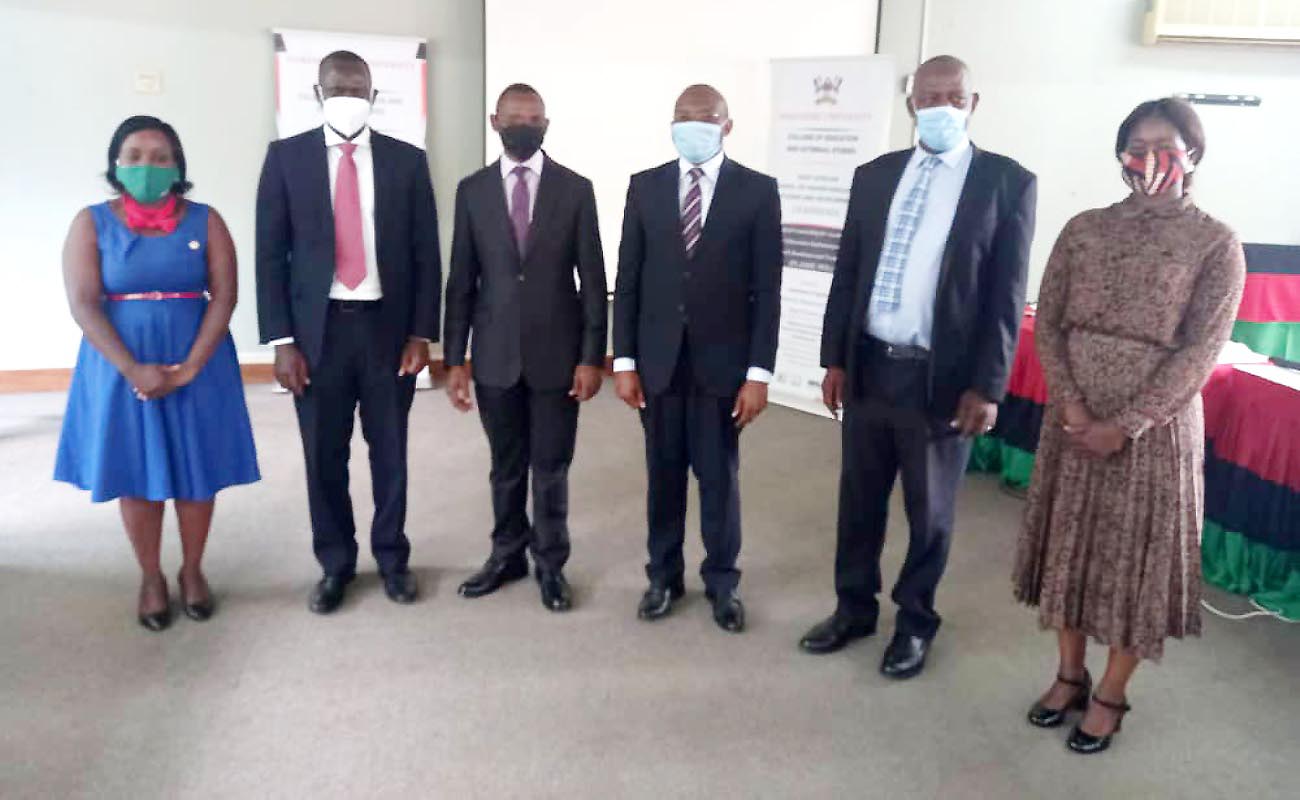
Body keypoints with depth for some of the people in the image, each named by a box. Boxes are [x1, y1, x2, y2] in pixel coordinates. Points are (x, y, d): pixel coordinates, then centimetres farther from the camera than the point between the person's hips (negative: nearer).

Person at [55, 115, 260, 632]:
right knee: (136, 475, 8)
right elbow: (84, 304, -8)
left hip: (197, 366, 0)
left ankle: (192, 571, 26)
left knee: (197, 472, 7)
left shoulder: (204, 220, 0)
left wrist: (190, 367, -16)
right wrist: (134, 369, -18)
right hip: (121, 368, 0)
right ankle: (151, 577, 25)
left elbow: (224, 295, -7)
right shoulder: (92, 222, -1)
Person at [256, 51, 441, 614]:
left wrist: (422, 333, -4)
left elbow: (426, 254, 3)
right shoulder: (286, 157, 2)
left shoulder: (407, 160, 3)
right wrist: (281, 341, -6)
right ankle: (335, 564, 26)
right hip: (318, 328, 0)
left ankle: (392, 557, 28)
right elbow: (271, 255, 0)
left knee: (390, 452, 11)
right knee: (324, 456, 9)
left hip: (390, 326, 0)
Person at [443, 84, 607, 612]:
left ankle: (551, 564, 25)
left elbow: (592, 279, -1)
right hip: (495, 355, 2)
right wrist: (454, 358, 0)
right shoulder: (473, 190, 3)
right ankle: (508, 554, 32)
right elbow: (461, 281, 3)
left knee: (551, 468, 8)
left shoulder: (575, 188, -1)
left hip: (557, 353, -1)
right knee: (506, 466, 14)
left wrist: (592, 356, -6)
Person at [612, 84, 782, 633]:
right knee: (663, 474, 12)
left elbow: (767, 289, -4)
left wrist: (759, 371, -9)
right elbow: (628, 279, 4)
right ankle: (664, 576, 28)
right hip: (658, 359, 2)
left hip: (722, 361, -2)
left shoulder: (757, 191, -2)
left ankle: (722, 582, 26)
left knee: (719, 477, 8)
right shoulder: (645, 186, 4)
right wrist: (624, 360, -1)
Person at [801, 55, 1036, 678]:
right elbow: (847, 274, 9)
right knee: (859, 500, 15)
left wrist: (986, 387, -11)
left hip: (943, 377, -3)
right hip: (869, 368, 4)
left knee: (930, 512, 11)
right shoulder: (874, 176, 7)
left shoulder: (1008, 182, -3)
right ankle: (854, 609, 34)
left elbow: (1007, 296, -6)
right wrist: (834, 360, 5)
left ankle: (915, 622, 31)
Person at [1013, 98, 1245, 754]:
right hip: (1073, 417, 3)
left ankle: (1111, 695, 25)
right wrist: (1071, 405, -12)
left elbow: (1199, 352, -11)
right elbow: (1047, 324, 1)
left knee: (1135, 555, 7)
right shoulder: (1083, 229, 4)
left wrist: (1125, 425, -16)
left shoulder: (1215, 243, -5)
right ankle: (1070, 673, 31)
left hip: (1154, 426, -3)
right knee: (1066, 542, 12)